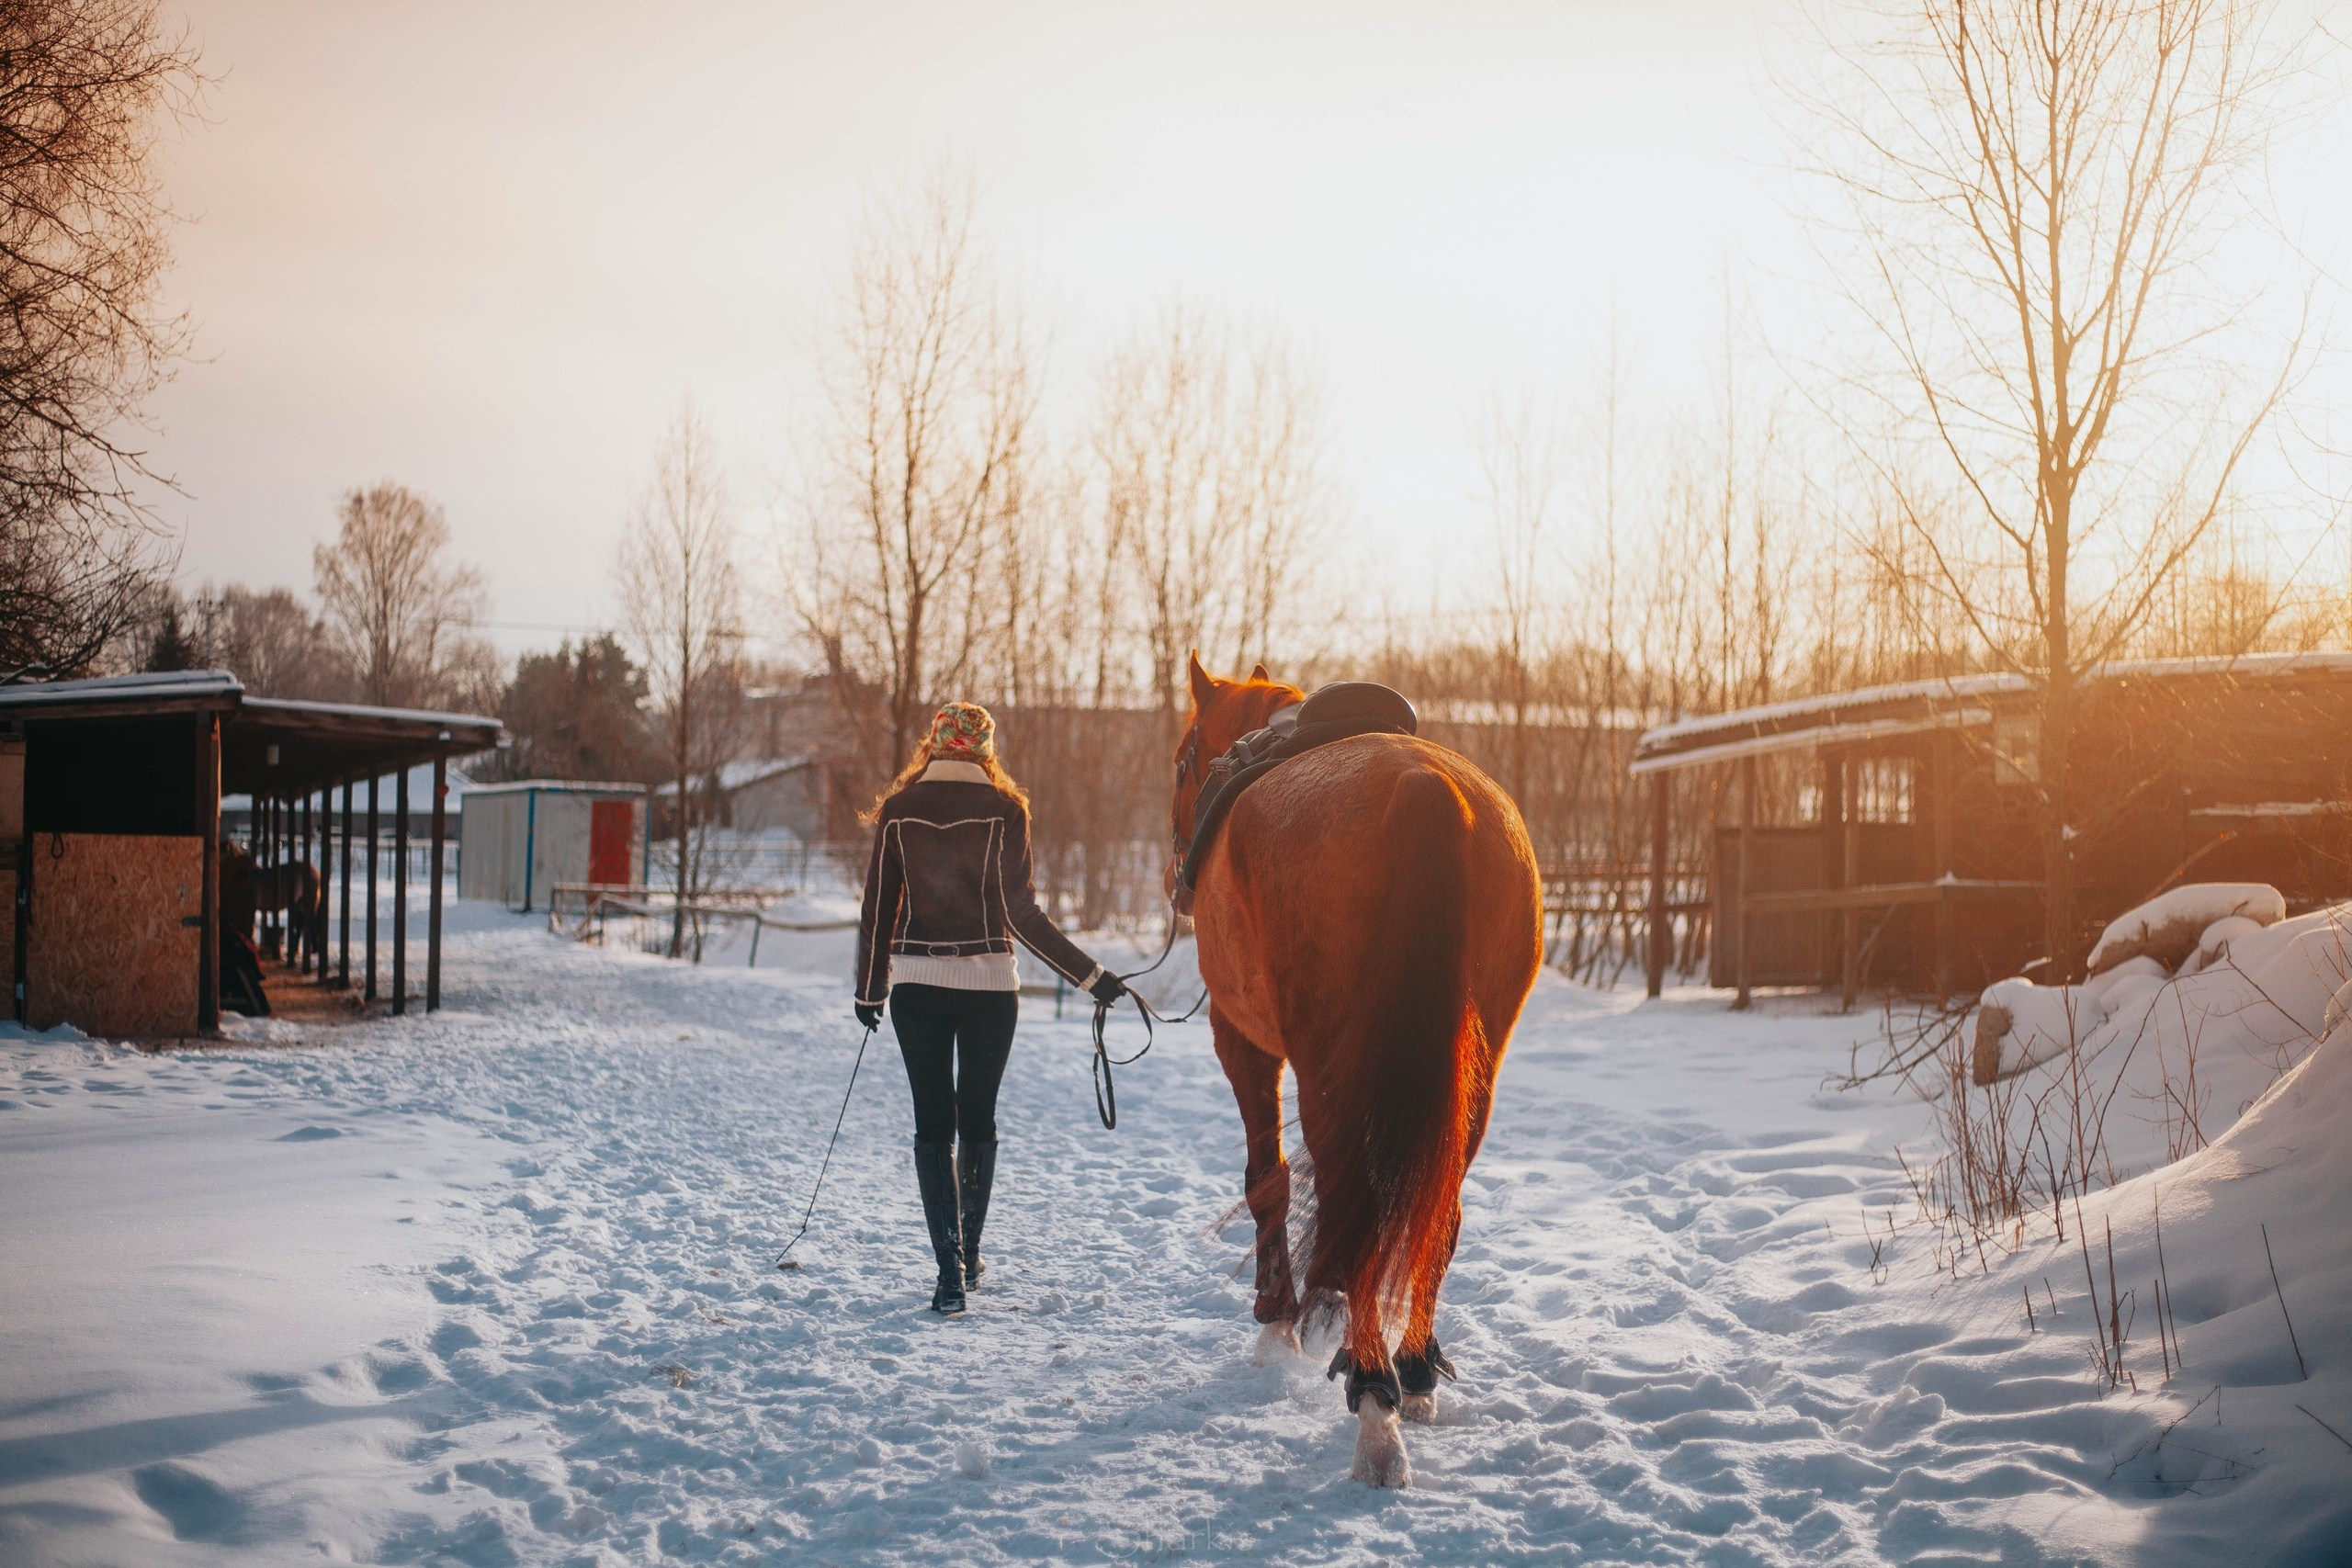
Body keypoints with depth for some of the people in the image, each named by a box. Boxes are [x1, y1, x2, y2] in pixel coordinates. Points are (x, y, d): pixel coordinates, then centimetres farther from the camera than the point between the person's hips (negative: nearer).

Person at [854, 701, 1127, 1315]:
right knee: (978, 1119, 15)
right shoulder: (1004, 810, -6)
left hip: (917, 982, 1)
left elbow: (878, 907, 2)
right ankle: (968, 1250, 28)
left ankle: (950, 1266, -8)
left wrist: (870, 988, 15)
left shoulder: (899, 809, 0)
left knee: (933, 1123, 3)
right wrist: (1090, 975, -8)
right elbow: (1021, 912, -11)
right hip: (989, 983, 0)